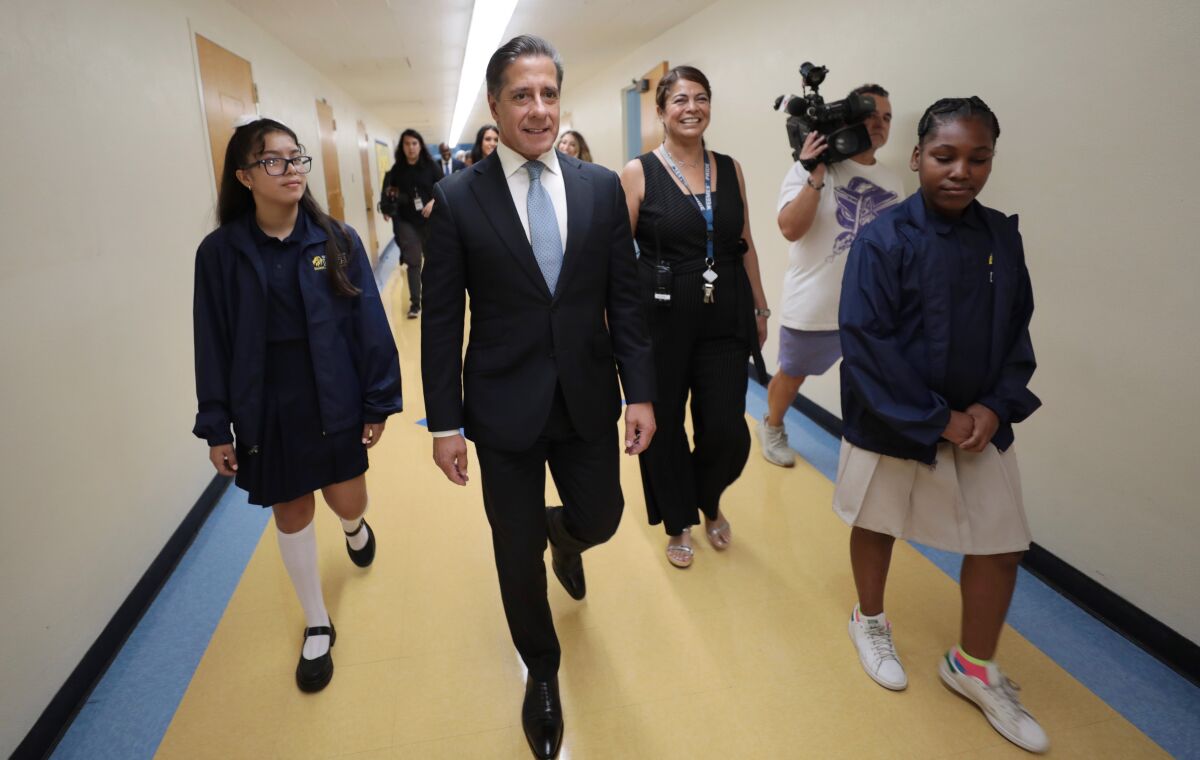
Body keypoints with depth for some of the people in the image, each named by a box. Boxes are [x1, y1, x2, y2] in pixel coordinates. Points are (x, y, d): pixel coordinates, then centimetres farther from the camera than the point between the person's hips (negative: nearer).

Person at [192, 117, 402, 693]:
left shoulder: (336, 240, -6)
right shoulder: (220, 252, -6)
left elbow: (368, 324, -5)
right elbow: (212, 343, -2)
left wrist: (379, 401, -6)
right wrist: (217, 427, -1)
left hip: (334, 400, 0)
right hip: (265, 408, 1)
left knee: (347, 501, 10)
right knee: (291, 513, 12)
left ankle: (355, 528, 52)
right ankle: (317, 625, 32)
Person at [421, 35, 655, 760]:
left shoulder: (602, 187, 1)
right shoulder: (457, 198, -6)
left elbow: (625, 298, 2)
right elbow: (442, 319, -4)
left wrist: (641, 391, -2)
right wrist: (445, 421, -5)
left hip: (589, 400, 2)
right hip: (504, 407, -2)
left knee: (600, 518, 14)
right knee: (516, 554, 11)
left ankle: (561, 534, 55)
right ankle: (543, 671, 39)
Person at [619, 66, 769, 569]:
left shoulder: (730, 170, 7)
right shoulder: (638, 172, -4)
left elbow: (745, 244, 13)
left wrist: (760, 307, 14)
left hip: (725, 318, 3)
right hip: (662, 318, -2)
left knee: (728, 431, 0)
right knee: (664, 425, 10)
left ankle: (709, 501, 35)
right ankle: (679, 521, 35)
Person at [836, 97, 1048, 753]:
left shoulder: (1002, 236, 0)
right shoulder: (885, 238, -16)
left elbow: (1017, 331, 6)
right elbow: (865, 343, -19)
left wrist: (996, 406, -9)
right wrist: (937, 419, -17)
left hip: (978, 424, 5)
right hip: (893, 422, -4)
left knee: (1001, 546, 9)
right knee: (877, 525, 15)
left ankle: (973, 667, 32)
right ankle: (870, 621, 43)